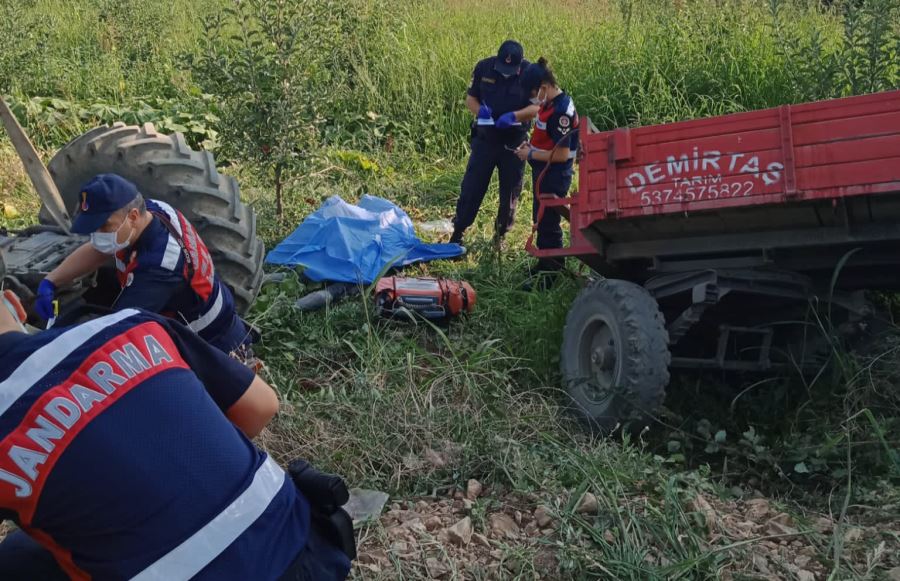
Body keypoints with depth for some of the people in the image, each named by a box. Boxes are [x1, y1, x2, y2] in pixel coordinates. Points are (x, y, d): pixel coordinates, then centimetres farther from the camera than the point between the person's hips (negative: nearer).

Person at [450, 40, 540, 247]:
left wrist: (513, 116, -28)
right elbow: (470, 98, 3)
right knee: (471, 187, -1)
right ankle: (457, 233, 9)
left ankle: (500, 236, 26)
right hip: (485, 138, 1)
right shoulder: (484, 67, -6)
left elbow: (537, 107, -12)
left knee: (510, 191, 10)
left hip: (514, 142, 0)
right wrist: (479, 110, -19)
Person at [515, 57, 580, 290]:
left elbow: (562, 154, -25)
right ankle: (545, 266, 35)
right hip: (545, 172, 10)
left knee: (548, 224, 0)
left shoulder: (561, 111, -24)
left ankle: (551, 275, 12)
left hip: (554, 176, -10)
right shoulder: (550, 103, 6)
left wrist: (531, 154, -16)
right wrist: (531, 146, 4)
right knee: (542, 220, 20)